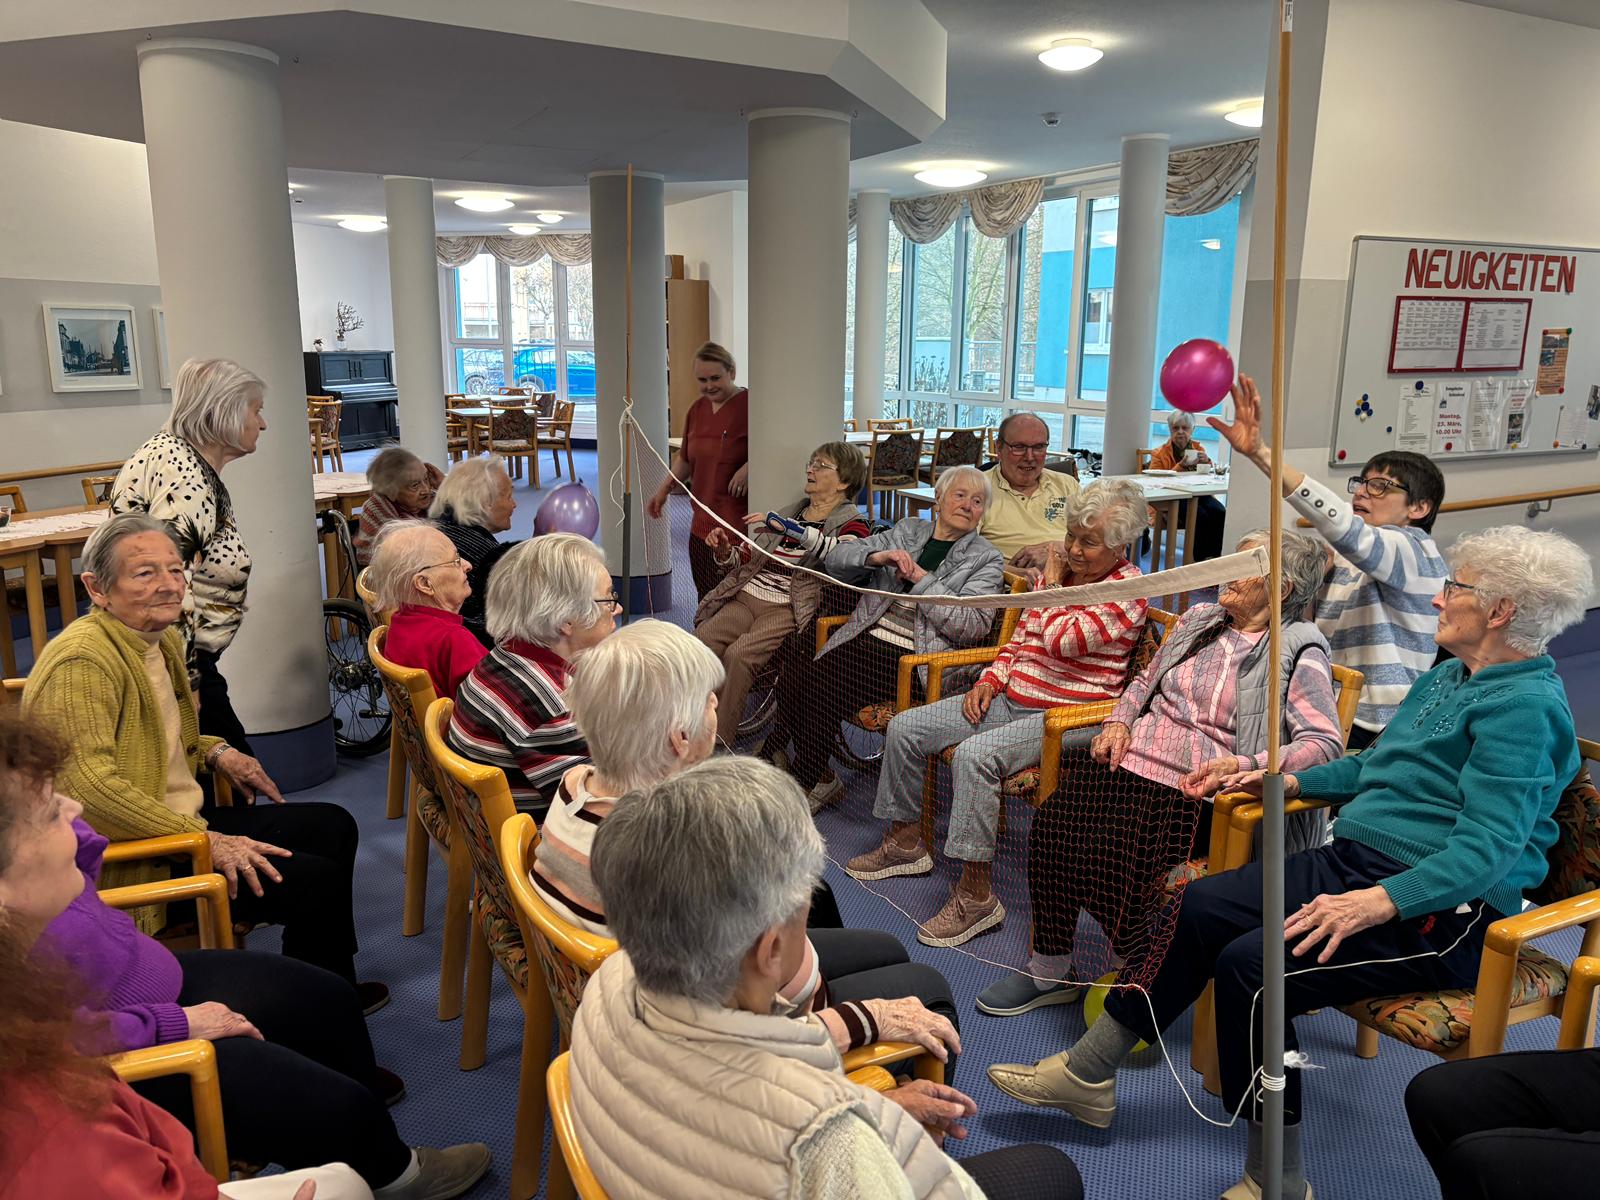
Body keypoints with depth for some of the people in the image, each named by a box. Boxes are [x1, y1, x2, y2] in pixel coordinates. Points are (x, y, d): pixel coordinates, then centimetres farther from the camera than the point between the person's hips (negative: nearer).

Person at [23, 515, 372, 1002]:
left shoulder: (165, 640, 9)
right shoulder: (82, 662, -23)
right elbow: (89, 788, -32)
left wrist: (215, 752, 7)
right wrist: (205, 839, -28)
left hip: (188, 820, 11)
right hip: (130, 862, -10)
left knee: (333, 826, 13)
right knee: (317, 880, -18)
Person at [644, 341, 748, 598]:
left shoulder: (749, 405, -9)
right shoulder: (697, 409, 14)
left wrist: (750, 467, -25)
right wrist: (664, 490, 16)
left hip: (737, 527, -7)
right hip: (702, 525, 7)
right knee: (706, 600, 10)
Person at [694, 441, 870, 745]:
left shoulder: (852, 524, 5)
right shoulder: (788, 514, 23)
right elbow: (744, 560, 25)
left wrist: (791, 529, -26)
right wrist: (725, 552, 3)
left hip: (789, 609, -5)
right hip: (748, 596, 6)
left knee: (737, 654, -29)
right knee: (698, 642, -21)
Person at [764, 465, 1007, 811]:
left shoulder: (986, 559, 7)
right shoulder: (909, 530, 19)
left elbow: (971, 626, -9)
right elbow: (836, 558, 14)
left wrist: (919, 577, -10)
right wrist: (877, 557, -7)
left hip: (912, 657, -5)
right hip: (865, 638, 5)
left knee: (822, 683, -26)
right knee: (794, 673, -21)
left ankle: (805, 781, -8)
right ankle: (820, 779, -6)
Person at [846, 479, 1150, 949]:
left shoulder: (1127, 591, -12)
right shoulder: (1064, 566, 12)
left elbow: (1062, 640, -26)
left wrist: (1052, 583, -10)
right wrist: (990, 680, 4)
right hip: (1011, 698, 9)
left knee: (974, 755, -34)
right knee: (905, 728, 2)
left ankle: (977, 896, -25)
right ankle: (905, 842, 17)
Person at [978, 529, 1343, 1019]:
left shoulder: (1297, 654, -1)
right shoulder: (1197, 620, 18)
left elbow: (1326, 742, -11)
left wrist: (1242, 765, -24)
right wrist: (1120, 720, 8)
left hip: (1192, 792, -5)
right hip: (1130, 760, 6)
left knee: (1116, 853, -29)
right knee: (1052, 823, -19)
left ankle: (1138, 983, 0)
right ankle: (1049, 971, -2)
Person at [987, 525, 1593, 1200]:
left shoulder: (1526, 707, -16)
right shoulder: (1449, 677, 16)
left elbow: (1487, 850, -25)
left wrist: (1375, 903, -33)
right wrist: (1292, 781, 18)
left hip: (1437, 912, -9)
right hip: (1354, 860, 9)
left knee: (1250, 963, -26)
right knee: (1195, 908, -3)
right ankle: (1086, 1074, 6)